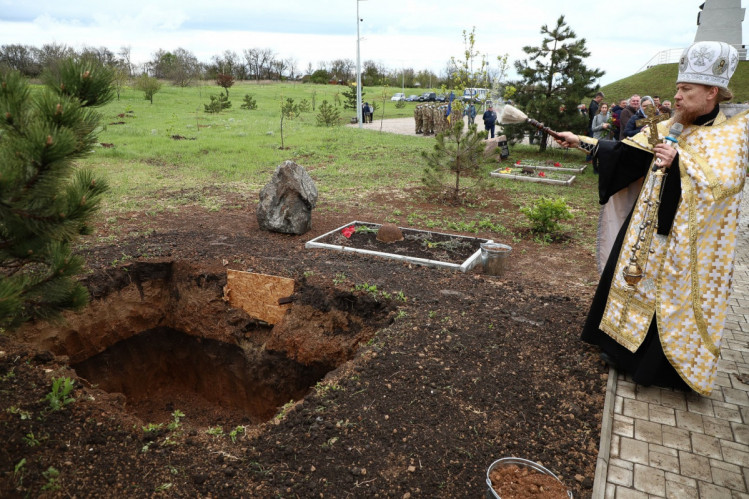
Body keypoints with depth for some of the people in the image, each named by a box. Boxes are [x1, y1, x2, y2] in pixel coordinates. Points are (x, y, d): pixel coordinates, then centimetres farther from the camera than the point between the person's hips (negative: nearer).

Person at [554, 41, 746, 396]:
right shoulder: (668, 128, 6)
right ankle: (625, 349, 29)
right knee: (636, 281, 13)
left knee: (674, 300, 3)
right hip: (650, 228, 6)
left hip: (688, 241, -5)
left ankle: (664, 367, 21)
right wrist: (580, 142, -1)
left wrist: (679, 160, -23)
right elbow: (624, 151, 4)